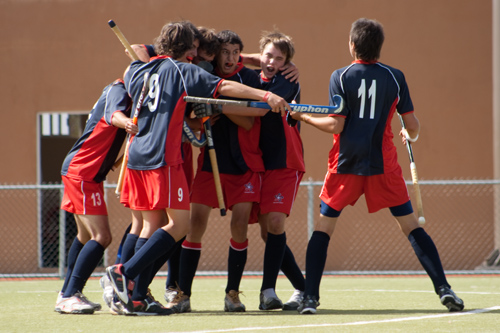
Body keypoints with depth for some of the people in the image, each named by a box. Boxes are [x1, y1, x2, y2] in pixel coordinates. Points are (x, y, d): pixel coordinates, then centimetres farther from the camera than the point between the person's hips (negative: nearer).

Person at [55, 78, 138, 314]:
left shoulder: (119, 91, 16)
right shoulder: (118, 91, -15)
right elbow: (114, 114, -38)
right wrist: (125, 122, -60)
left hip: (76, 170, 11)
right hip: (82, 172, -11)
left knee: (86, 235, 21)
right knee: (101, 236, -16)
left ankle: (67, 293, 30)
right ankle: (69, 297, -19)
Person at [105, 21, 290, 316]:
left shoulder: (136, 71, 15)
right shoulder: (182, 71, -1)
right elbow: (224, 87, -9)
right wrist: (265, 95, -14)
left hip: (137, 155, 7)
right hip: (163, 156, -7)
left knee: (154, 226, 11)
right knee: (180, 224, -6)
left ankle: (136, 297, 3)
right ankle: (124, 273, -17)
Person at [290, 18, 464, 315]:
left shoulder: (340, 77, -5)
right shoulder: (395, 77, 0)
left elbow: (336, 125, -10)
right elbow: (412, 125, 2)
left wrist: (303, 117, 5)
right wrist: (411, 136, 25)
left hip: (345, 165, -1)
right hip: (384, 165, 1)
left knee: (323, 227, 8)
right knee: (411, 226, 7)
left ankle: (310, 297, -1)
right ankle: (443, 288, -2)